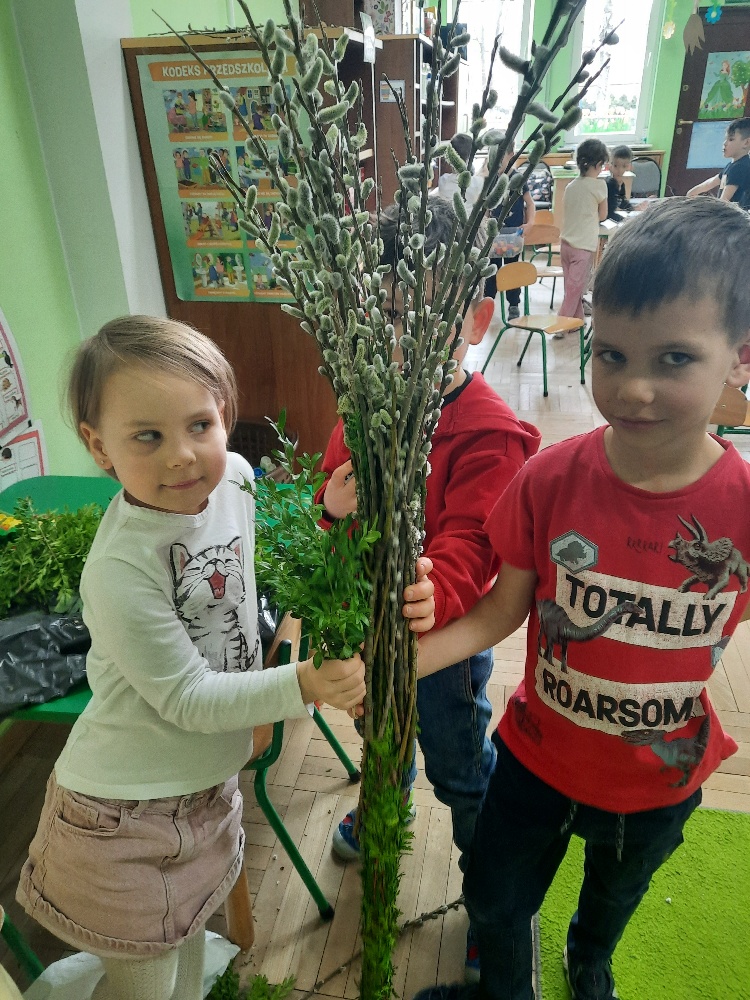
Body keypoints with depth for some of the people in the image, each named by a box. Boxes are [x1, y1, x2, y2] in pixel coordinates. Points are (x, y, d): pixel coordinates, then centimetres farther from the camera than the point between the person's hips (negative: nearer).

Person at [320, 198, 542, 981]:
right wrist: (334, 506, -22)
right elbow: (331, 499, 2)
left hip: (445, 638, -5)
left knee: (462, 769, 18)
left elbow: (463, 556, -33)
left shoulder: (490, 434, -26)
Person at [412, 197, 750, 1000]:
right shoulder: (549, 480, -24)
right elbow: (503, 609, -15)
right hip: (538, 759, -1)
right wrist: (398, 664, -26)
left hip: (662, 782, 1)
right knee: (494, 901, 22)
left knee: (618, 893, 33)